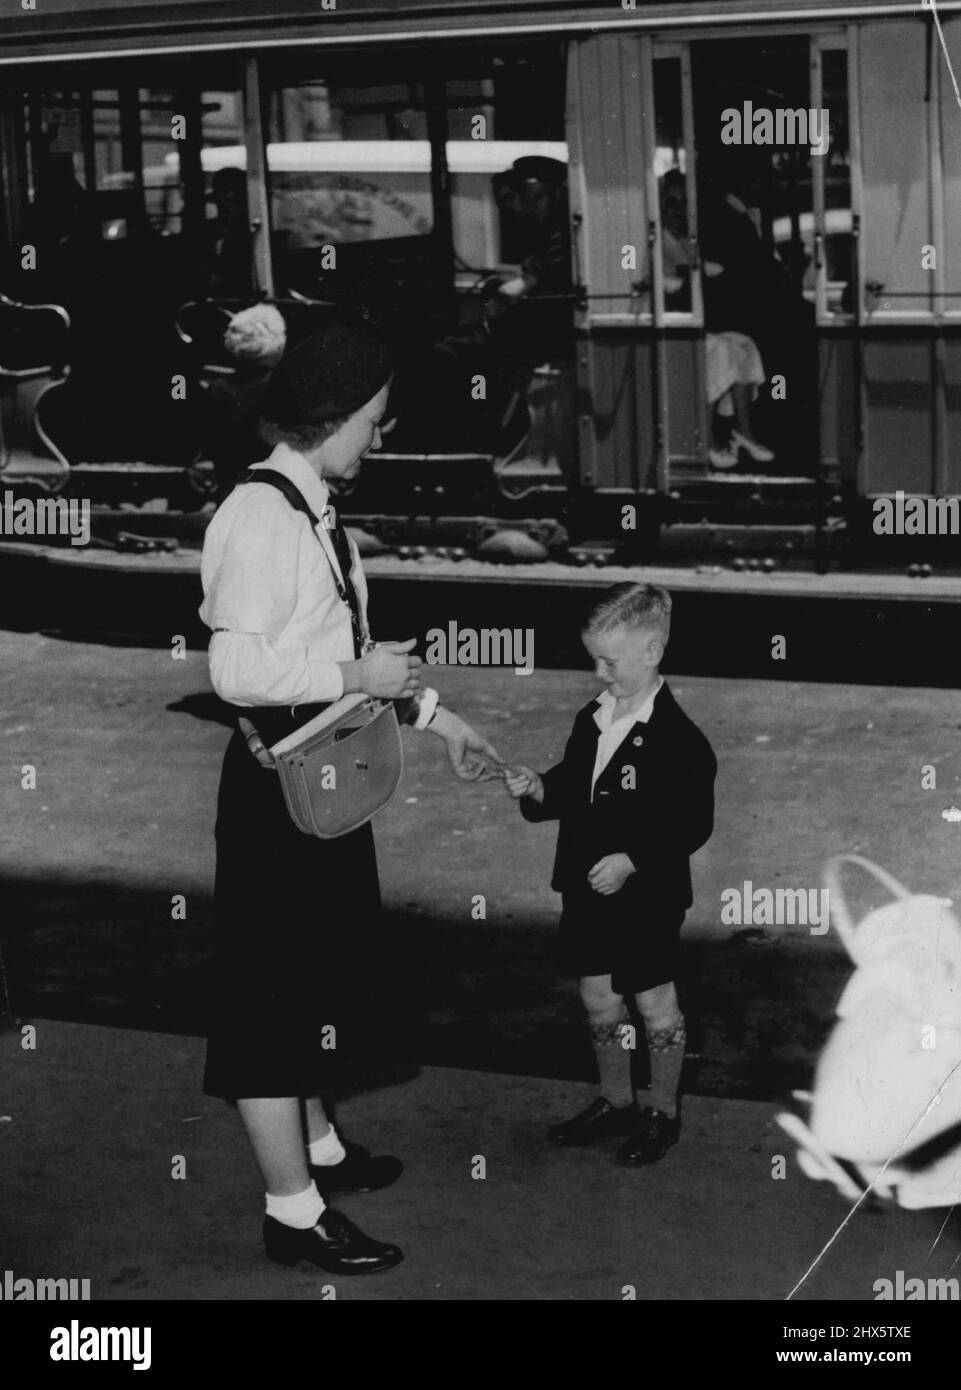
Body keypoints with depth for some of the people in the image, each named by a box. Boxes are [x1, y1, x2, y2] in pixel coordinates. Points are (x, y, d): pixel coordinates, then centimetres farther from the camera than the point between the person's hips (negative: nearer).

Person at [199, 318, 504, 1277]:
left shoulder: (315, 513, 9)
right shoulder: (260, 517, -19)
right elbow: (236, 671, -26)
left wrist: (438, 719, 16)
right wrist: (357, 678, -20)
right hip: (279, 778, -10)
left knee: (322, 972, 22)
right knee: (273, 988, 0)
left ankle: (314, 1147, 40)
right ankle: (293, 1211, 8)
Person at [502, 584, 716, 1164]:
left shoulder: (677, 738, -19)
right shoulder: (592, 720, 4)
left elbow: (693, 825, -18)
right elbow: (573, 786, 14)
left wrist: (633, 860, -25)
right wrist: (539, 790, -6)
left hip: (647, 894, -7)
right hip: (587, 887, 7)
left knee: (655, 1003, 8)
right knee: (598, 996, 16)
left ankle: (662, 1111, 24)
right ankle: (617, 1101, 33)